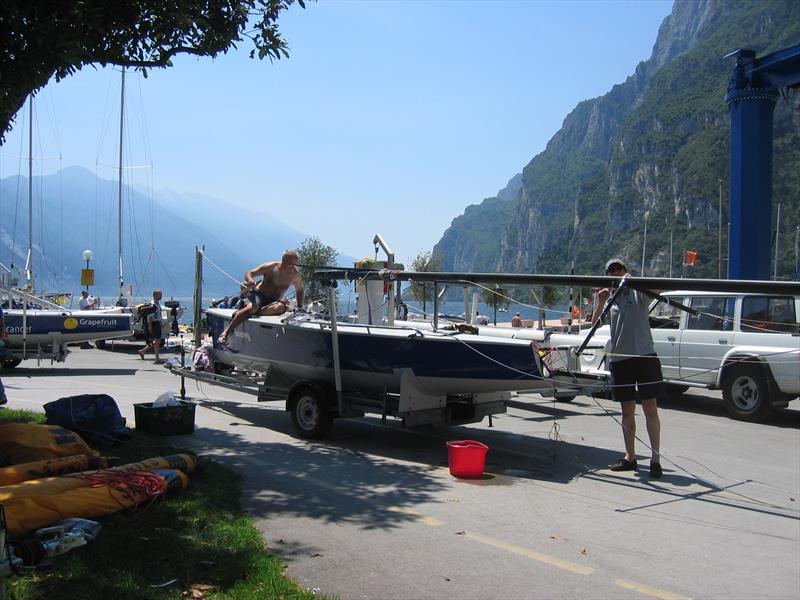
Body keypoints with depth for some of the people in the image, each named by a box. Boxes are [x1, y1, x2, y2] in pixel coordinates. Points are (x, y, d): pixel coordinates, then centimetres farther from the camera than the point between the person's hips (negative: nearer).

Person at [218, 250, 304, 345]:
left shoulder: (295, 274, 5)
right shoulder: (271, 267, -4)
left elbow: (299, 290, 22)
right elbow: (249, 273, -4)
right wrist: (250, 281, -28)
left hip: (274, 301, 3)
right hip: (259, 294, -2)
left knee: (281, 307, -35)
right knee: (252, 307, -37)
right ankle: (225, 333, -36)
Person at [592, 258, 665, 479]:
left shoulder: (638, 293, 4)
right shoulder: (609, 299, 13)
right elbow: (594, 324, 3)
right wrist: (600, 304, -12)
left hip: (644, 356, -4)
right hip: (619, 359, 4)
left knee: (650, 409, -4)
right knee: (627, 411, 11)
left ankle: (656, 460, -1)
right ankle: (630, 457, 19)